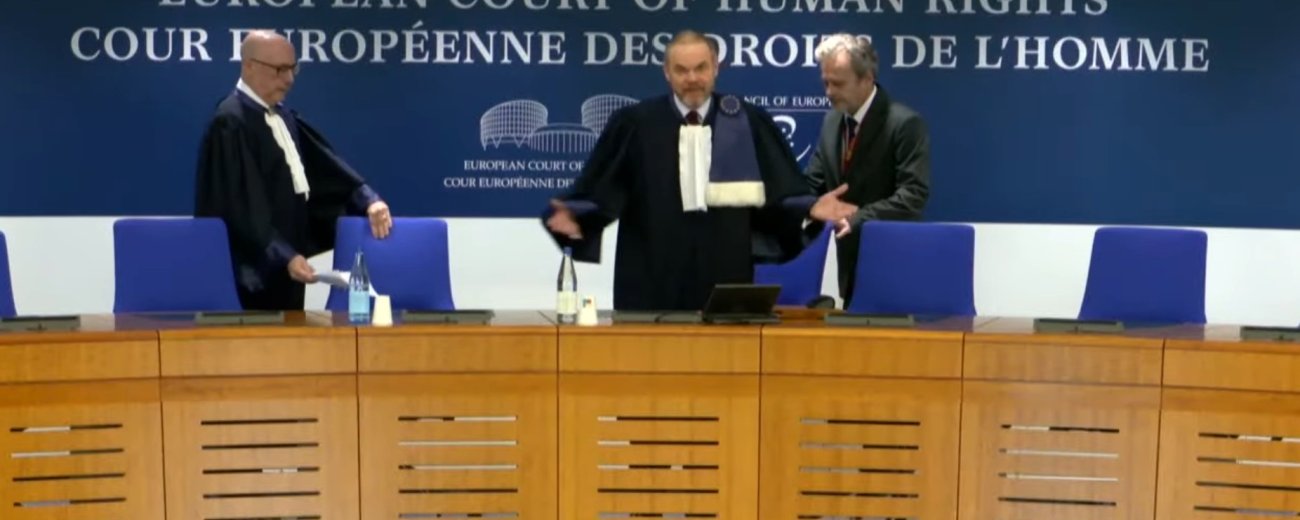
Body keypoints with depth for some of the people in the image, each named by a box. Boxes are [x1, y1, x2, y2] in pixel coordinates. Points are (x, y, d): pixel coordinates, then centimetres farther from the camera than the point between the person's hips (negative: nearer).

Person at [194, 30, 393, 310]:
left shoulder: (282, 116, 13)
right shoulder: (230, 123, -15)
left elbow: (323, 166, 8)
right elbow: (243, 207, -21)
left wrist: (367, 199, -7)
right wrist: (285, 256, -25)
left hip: (287, 265, 9)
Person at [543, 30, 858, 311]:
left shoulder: (750, 124, 3)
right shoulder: (634, 123, 1)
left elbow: (780, 191, 5)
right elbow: (599, 191, 0)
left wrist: (810, 208, -10)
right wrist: (576, 217, -16)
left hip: (725, 275, 1)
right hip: (652, 280, -1)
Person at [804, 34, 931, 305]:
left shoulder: (905, 122, -14)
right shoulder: (832, 121, 8)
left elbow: (913, 194, -21)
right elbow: (812, 182, 10)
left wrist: (857, 219, -30)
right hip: (851, 263, 6)